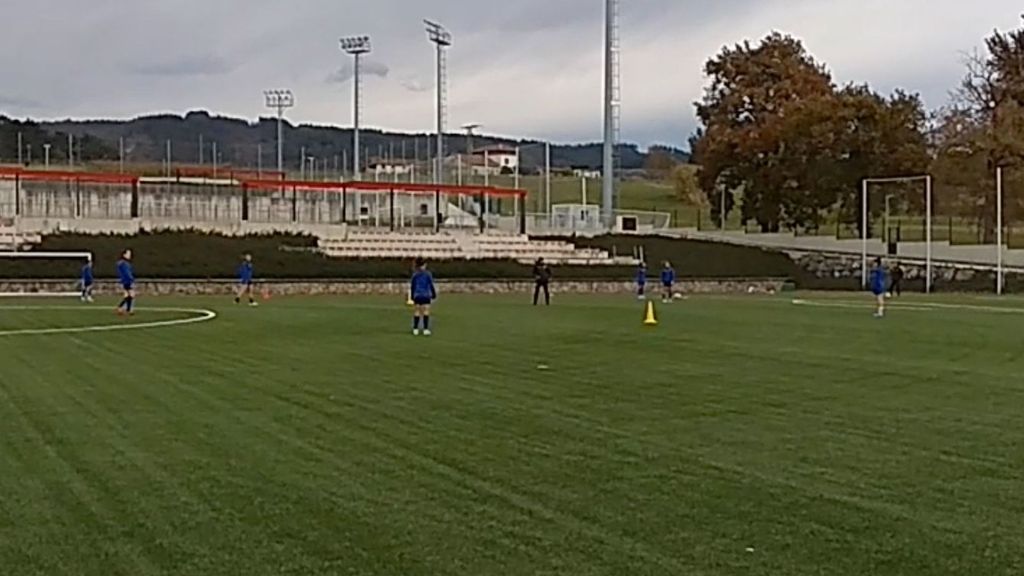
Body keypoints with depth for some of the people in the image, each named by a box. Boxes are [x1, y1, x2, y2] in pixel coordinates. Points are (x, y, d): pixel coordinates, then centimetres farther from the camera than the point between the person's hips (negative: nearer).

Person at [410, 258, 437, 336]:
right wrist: (434, 295, 5)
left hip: (417, 296, 3)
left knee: (416, 313, 7)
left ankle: (415, 329, 8)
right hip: (426, 296, -3)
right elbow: (431, 285, -3)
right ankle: (426, 329, -5)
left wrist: (412, 296, 15)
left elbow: (412, 286, 6)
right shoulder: (428, 274, -4)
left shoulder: (415, 275, 3)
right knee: (426, 312, -1)